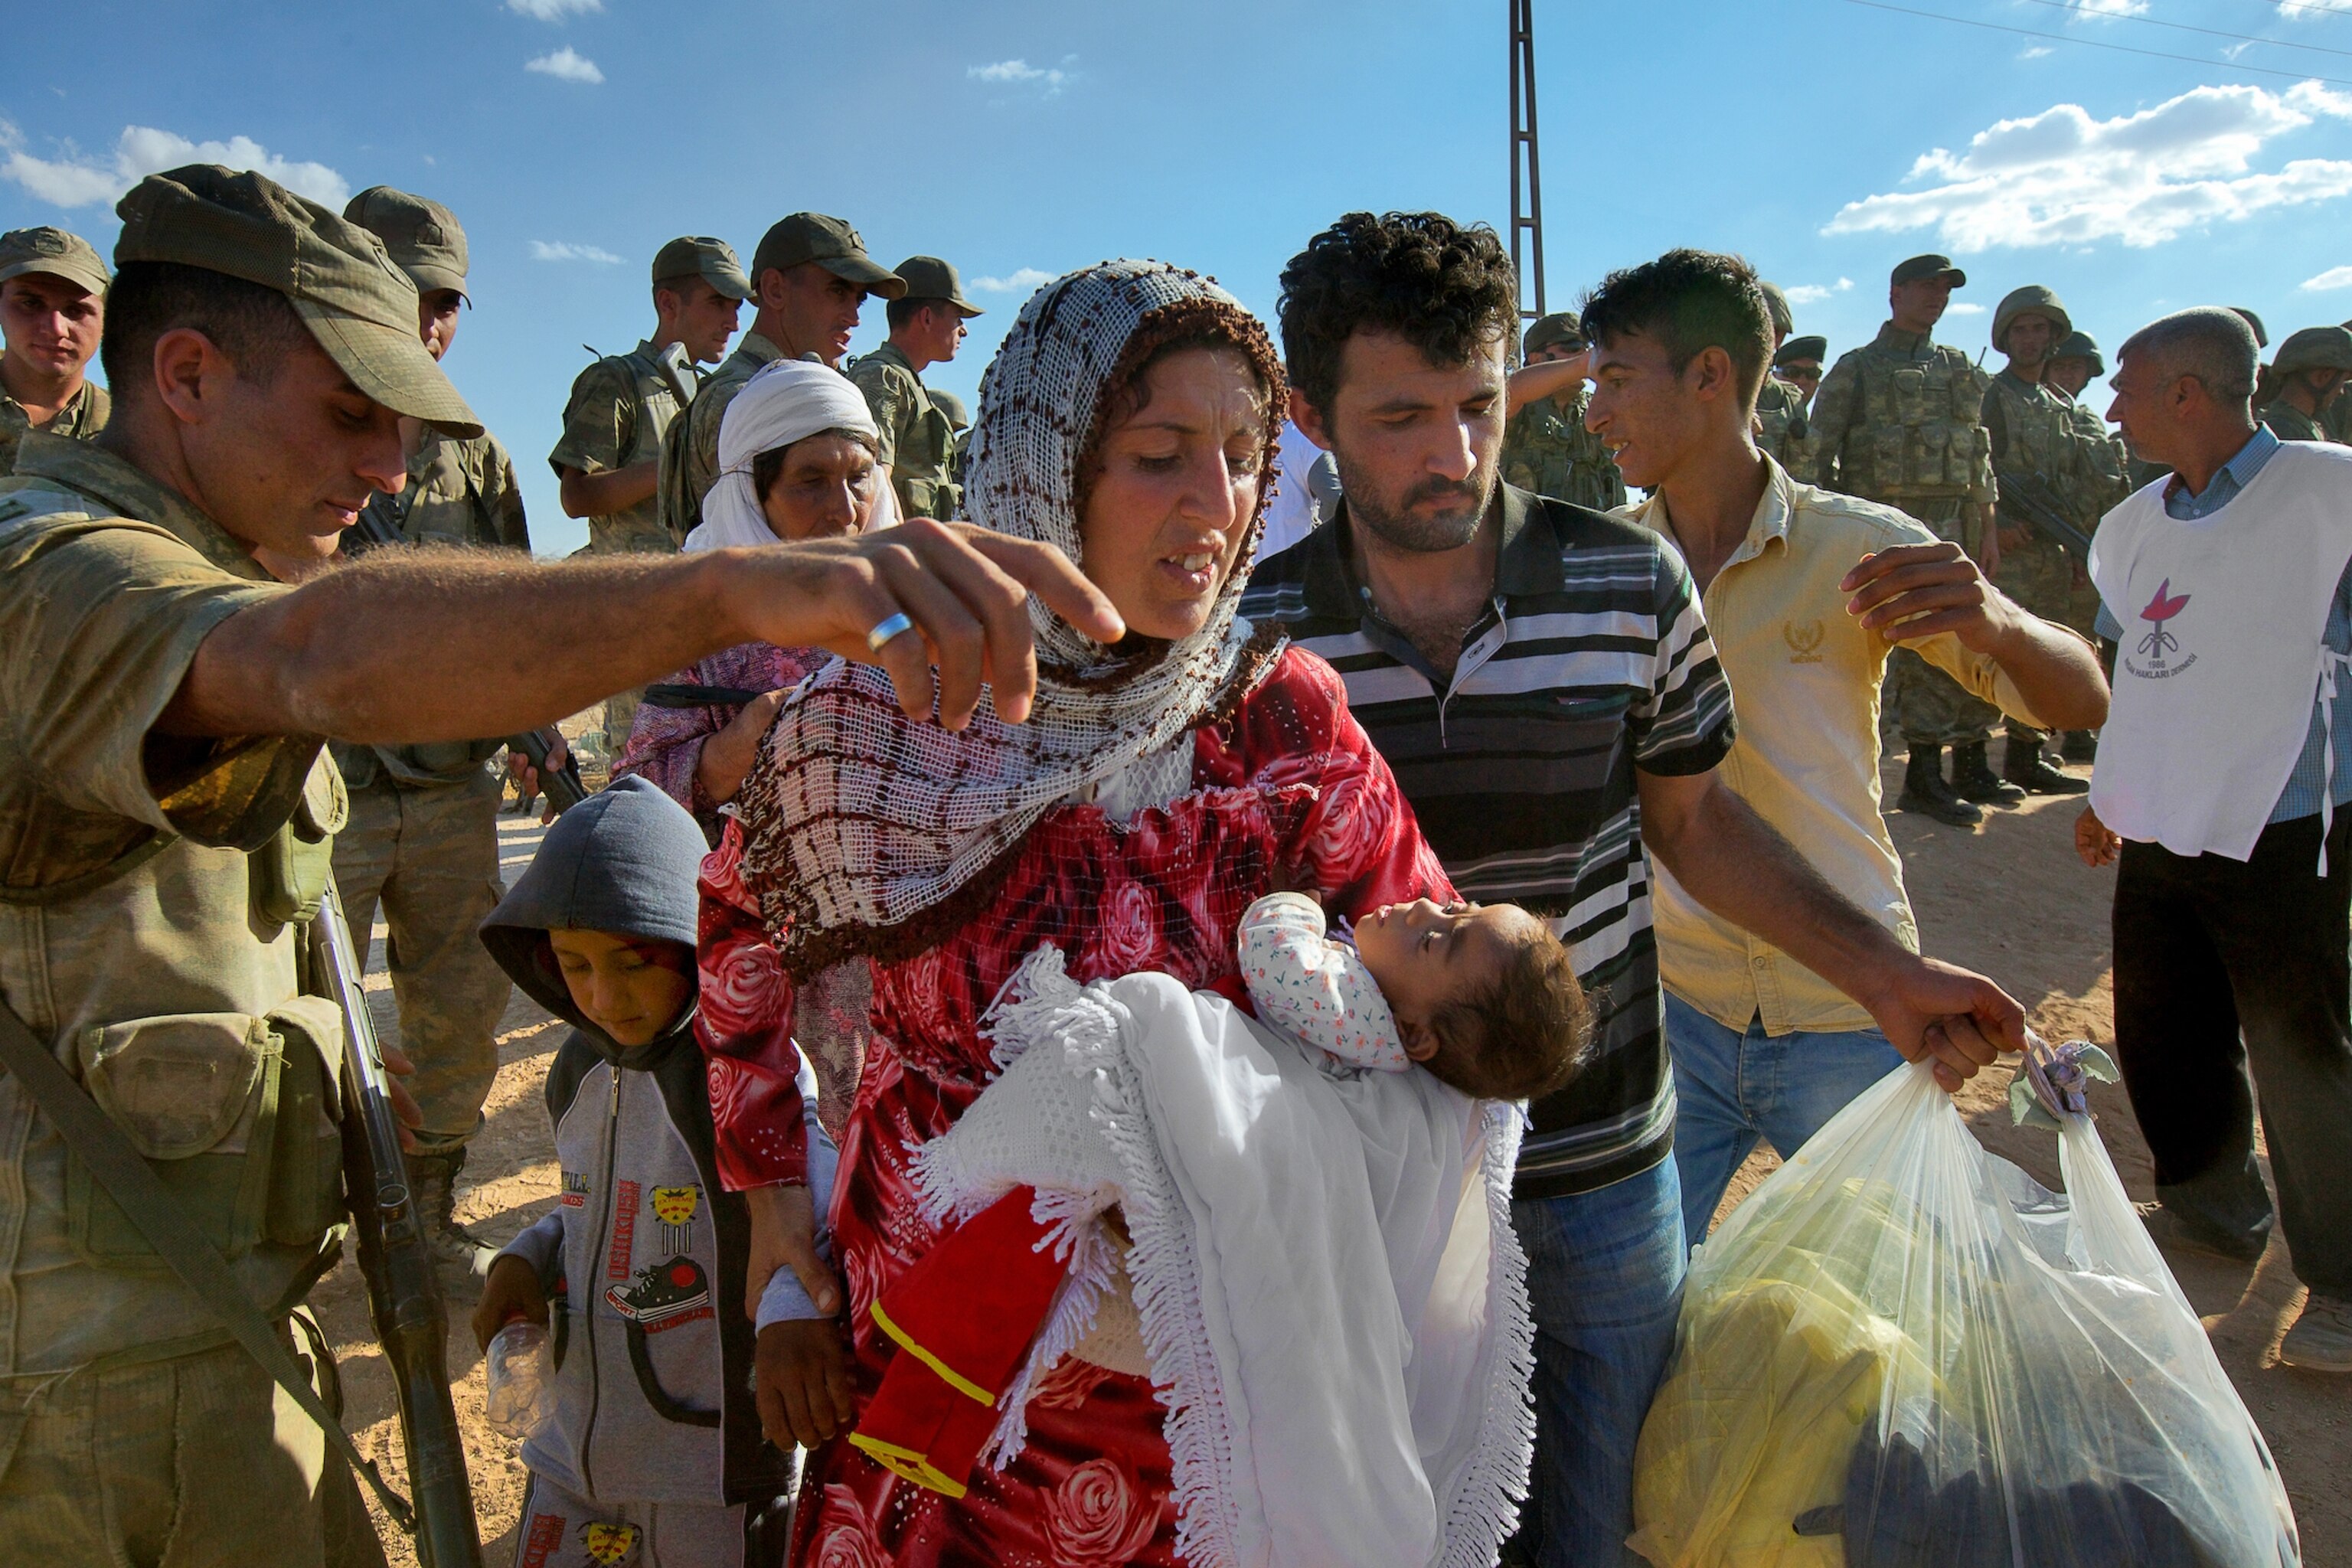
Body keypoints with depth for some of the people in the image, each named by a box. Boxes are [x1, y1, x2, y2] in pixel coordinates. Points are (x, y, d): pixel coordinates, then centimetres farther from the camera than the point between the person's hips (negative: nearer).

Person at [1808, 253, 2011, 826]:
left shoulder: (1961, 369, 19)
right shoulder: (1858, 367, 3)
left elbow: (1981, 453, 18)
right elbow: (1825, 451, -2)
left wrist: (1988, 525, 10)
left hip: (1957, 523, 6)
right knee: (1921, 646, -8)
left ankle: (1970, 766, 19)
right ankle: (1923, 774, -1)